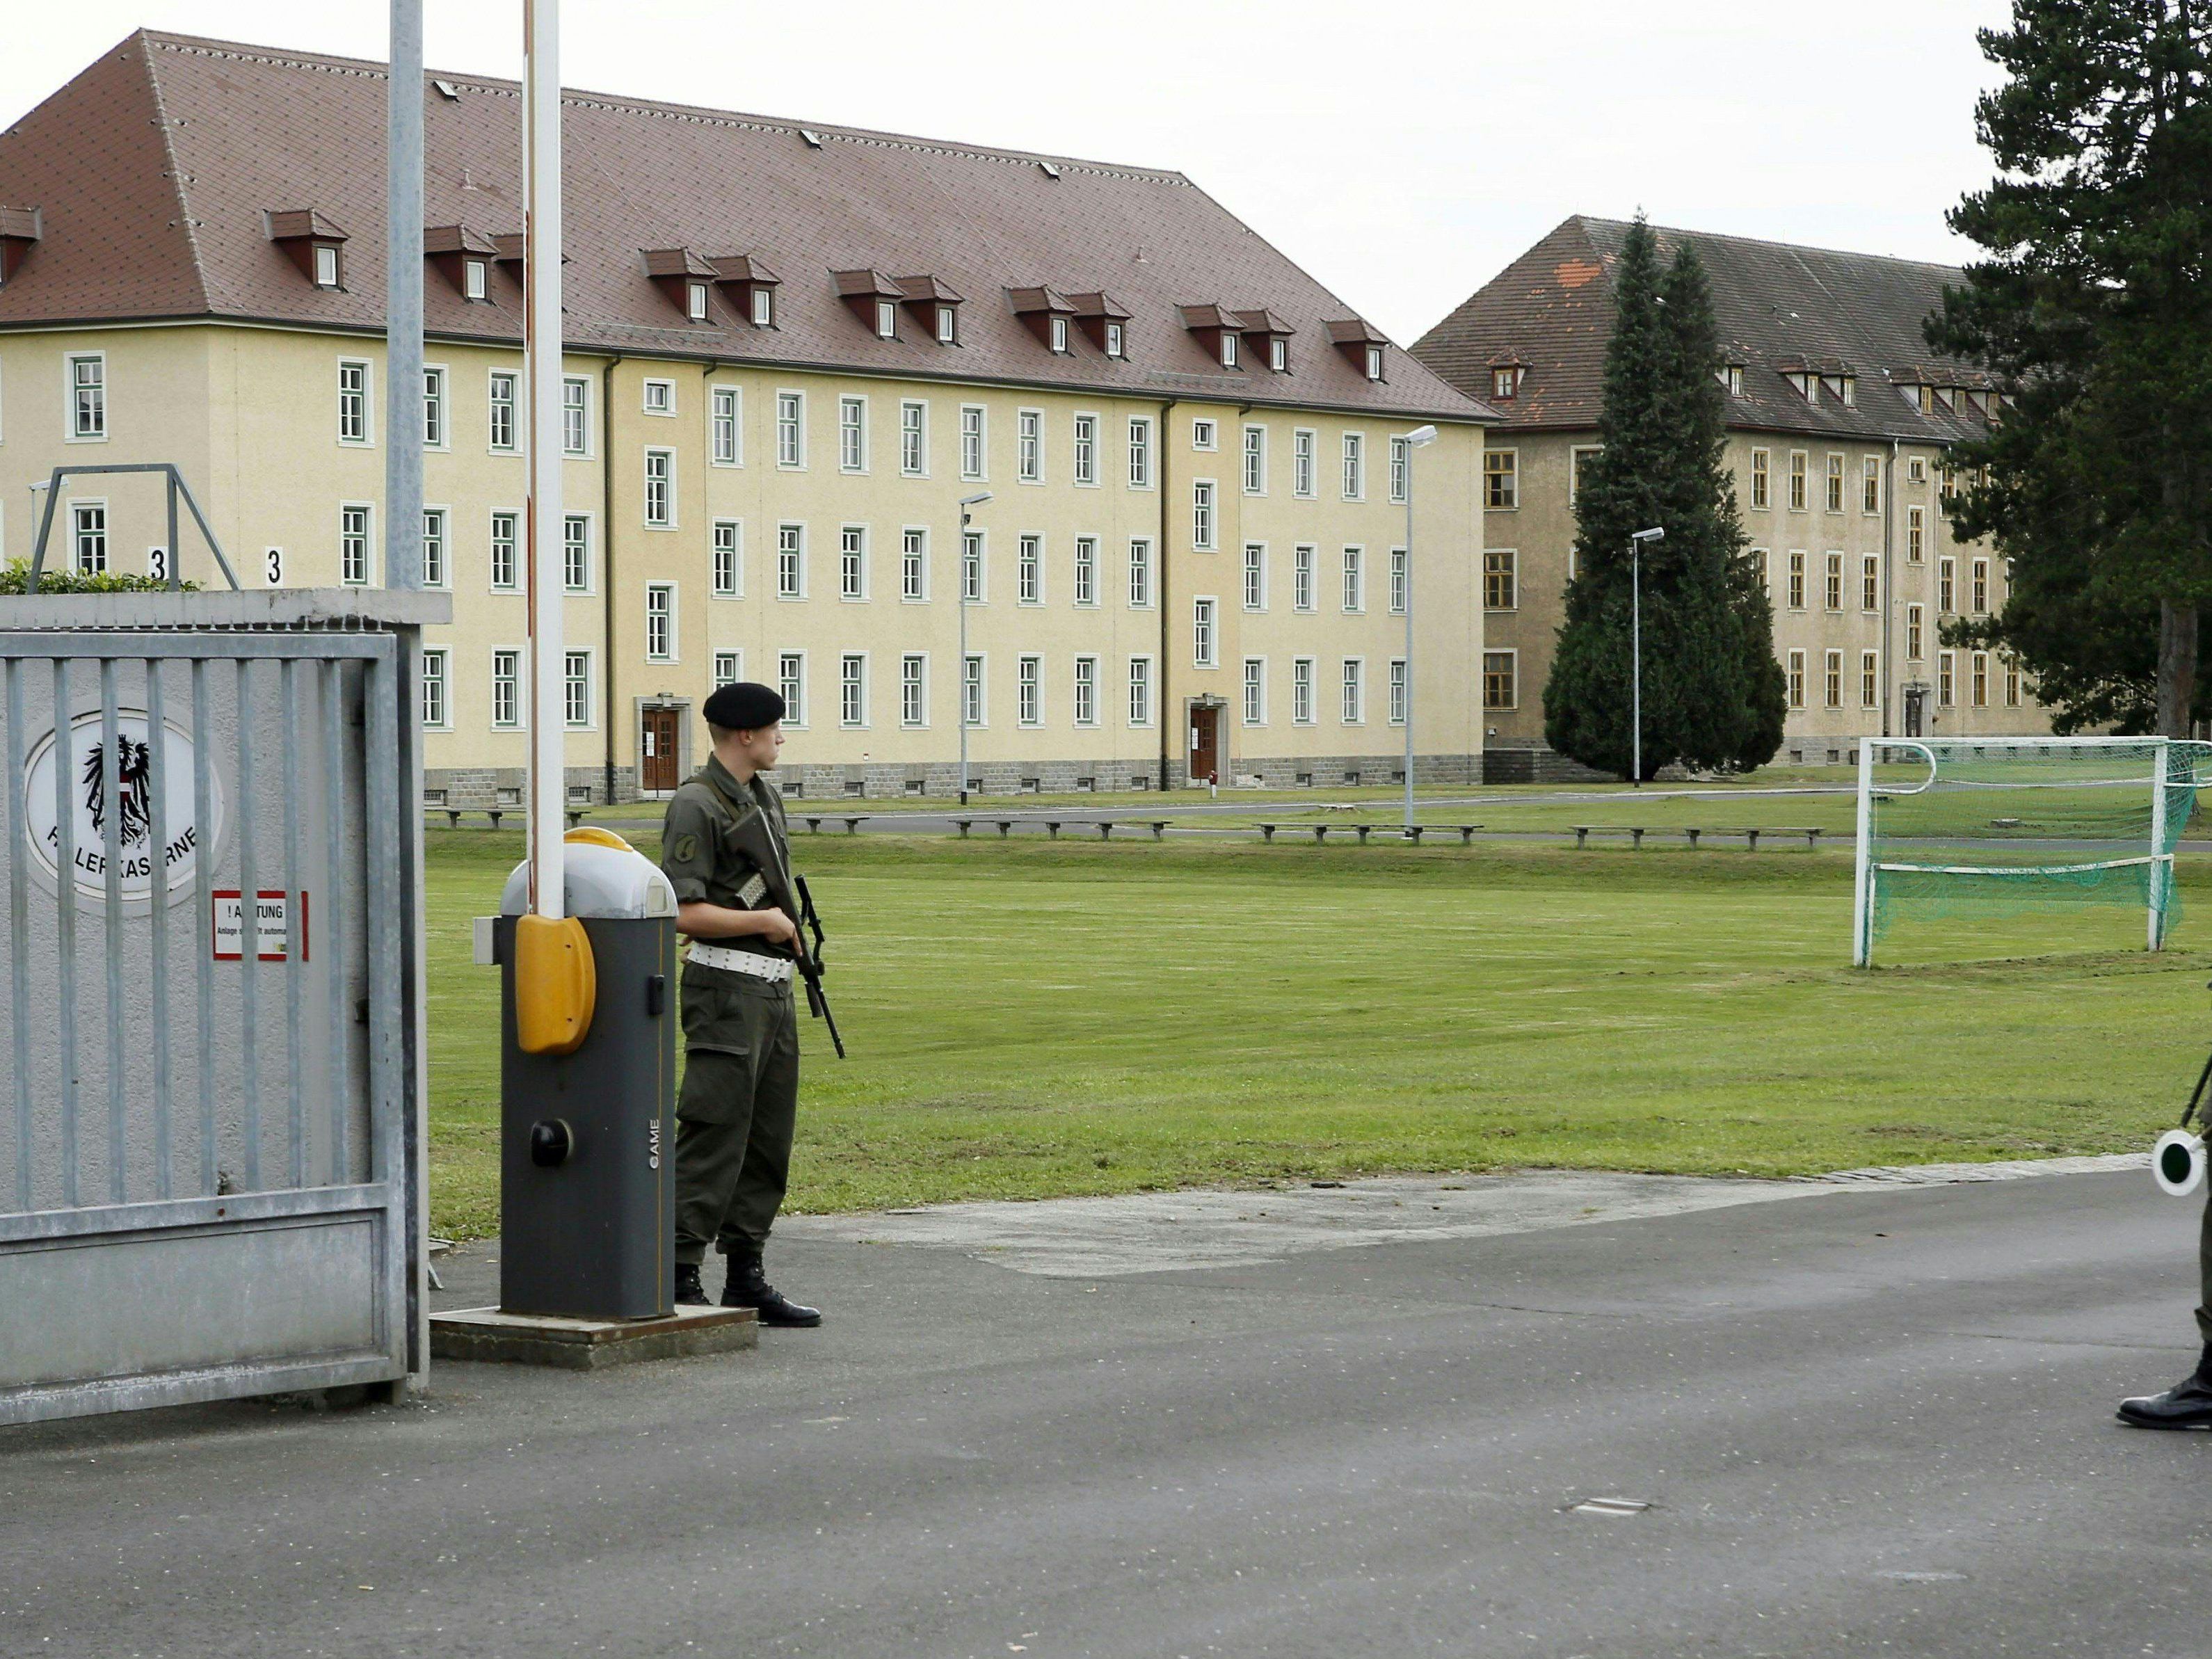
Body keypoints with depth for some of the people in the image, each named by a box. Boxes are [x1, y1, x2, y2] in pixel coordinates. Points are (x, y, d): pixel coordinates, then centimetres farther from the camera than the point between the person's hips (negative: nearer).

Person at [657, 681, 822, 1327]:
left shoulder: (766, 797, 15)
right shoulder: (696, 806, -13)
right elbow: (683, 911, -19)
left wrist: (790, 925, 11)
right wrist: (764, 922, -11)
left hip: (776, 988, 9)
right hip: (728, 989, -9)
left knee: (768, 1141, 11)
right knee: (713, 1139, -10)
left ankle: (746, 1276, 17)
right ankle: (680, 1280, -8)